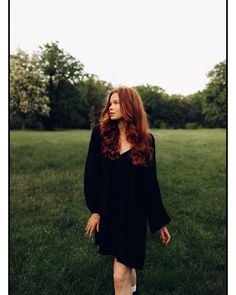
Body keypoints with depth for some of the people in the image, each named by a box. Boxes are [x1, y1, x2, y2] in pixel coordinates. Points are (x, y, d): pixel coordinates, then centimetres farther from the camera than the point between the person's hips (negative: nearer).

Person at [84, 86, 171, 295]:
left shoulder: (146, 139, -6)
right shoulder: (100, 132, -5)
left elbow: (150, 182, -1)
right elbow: (91, 172, -3)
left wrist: (160, 221, 1)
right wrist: (94, 209, -7)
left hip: (133, 212, -2)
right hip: (107, 209, 2)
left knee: (120, 276, -3)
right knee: (126, 265, 22)